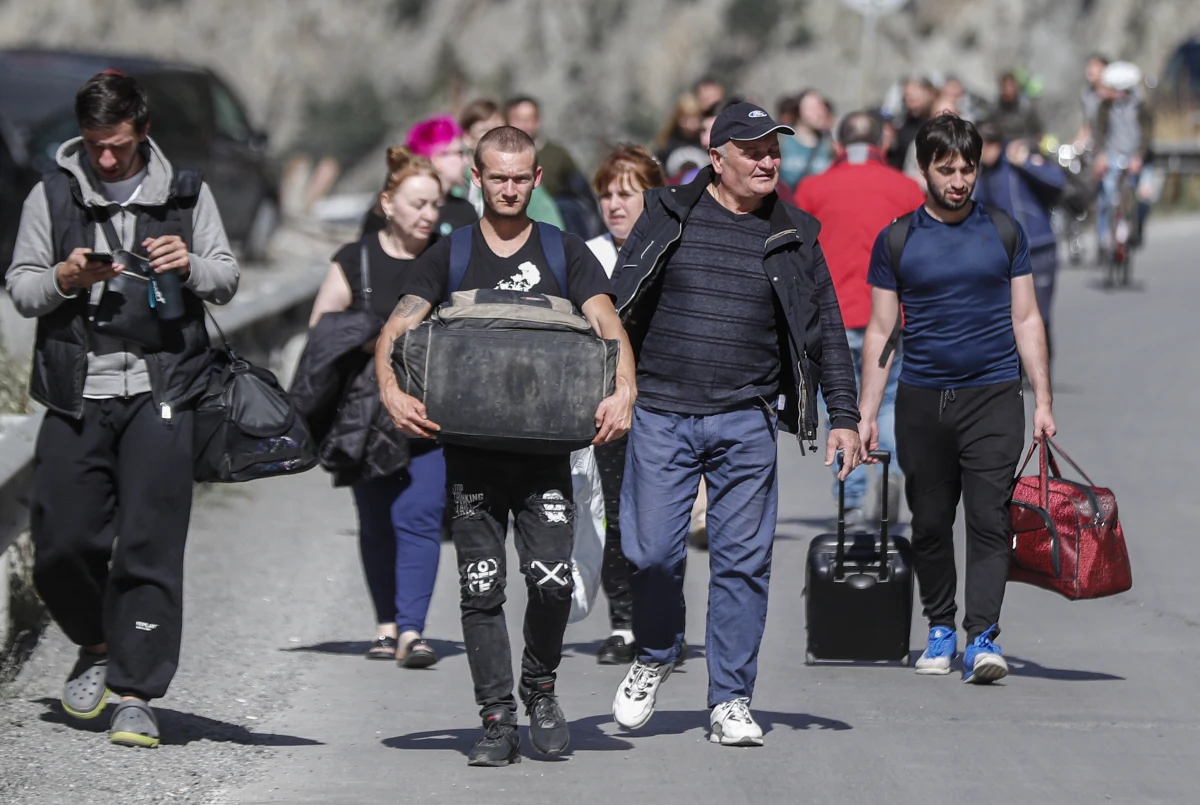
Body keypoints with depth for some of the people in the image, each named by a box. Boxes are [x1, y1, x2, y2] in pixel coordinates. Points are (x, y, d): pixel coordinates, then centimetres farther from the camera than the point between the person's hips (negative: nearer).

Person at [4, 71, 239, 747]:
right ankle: (100, 646, 29)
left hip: (160, 391, -1)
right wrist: (64, 278, -12)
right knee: (63, 543, 0)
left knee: (150, 545, -8)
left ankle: (136, 693, -5)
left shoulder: (185, 193, 8)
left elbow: (228, 282, 13)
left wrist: (191, 266, -9)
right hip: (75, 392, 1)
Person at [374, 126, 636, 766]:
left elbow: (608, 327, -3)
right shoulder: (447, 258, 10)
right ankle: (497, 719, 6)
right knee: (481, 589, -1)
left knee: (552, 580, -11)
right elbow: (396, 330, 0)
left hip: (546, 449, -1)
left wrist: (623, 391, -23)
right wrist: (391, 390, -21)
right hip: (471, 450, 1)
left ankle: (540, 687, 15)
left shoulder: (567, 255, 10)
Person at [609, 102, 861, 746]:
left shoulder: (792, 238, 9)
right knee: (651, 552, -3)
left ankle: (730, 699, 6)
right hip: (660, 415, -1)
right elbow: (619, 306, 8)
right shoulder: (668, 217, 5)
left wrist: (843, 415, 6)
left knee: (743, 561, -2)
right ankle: (655, 657, 25)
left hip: (745, 423, 1)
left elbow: (825, 328, 12)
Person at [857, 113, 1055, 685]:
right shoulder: (896, 241, 6)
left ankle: (983, 637, -15)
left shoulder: (1004, 232, 8)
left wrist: (1043, 401, 3)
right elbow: (880, 330, 8)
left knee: (989, 519, -10)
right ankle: (941, 628, 20)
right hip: (922, 400, 1)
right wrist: (866, 413, 2)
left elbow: (1026, 320, 10)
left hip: (993, 396, -1)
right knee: (929, 524, 6)